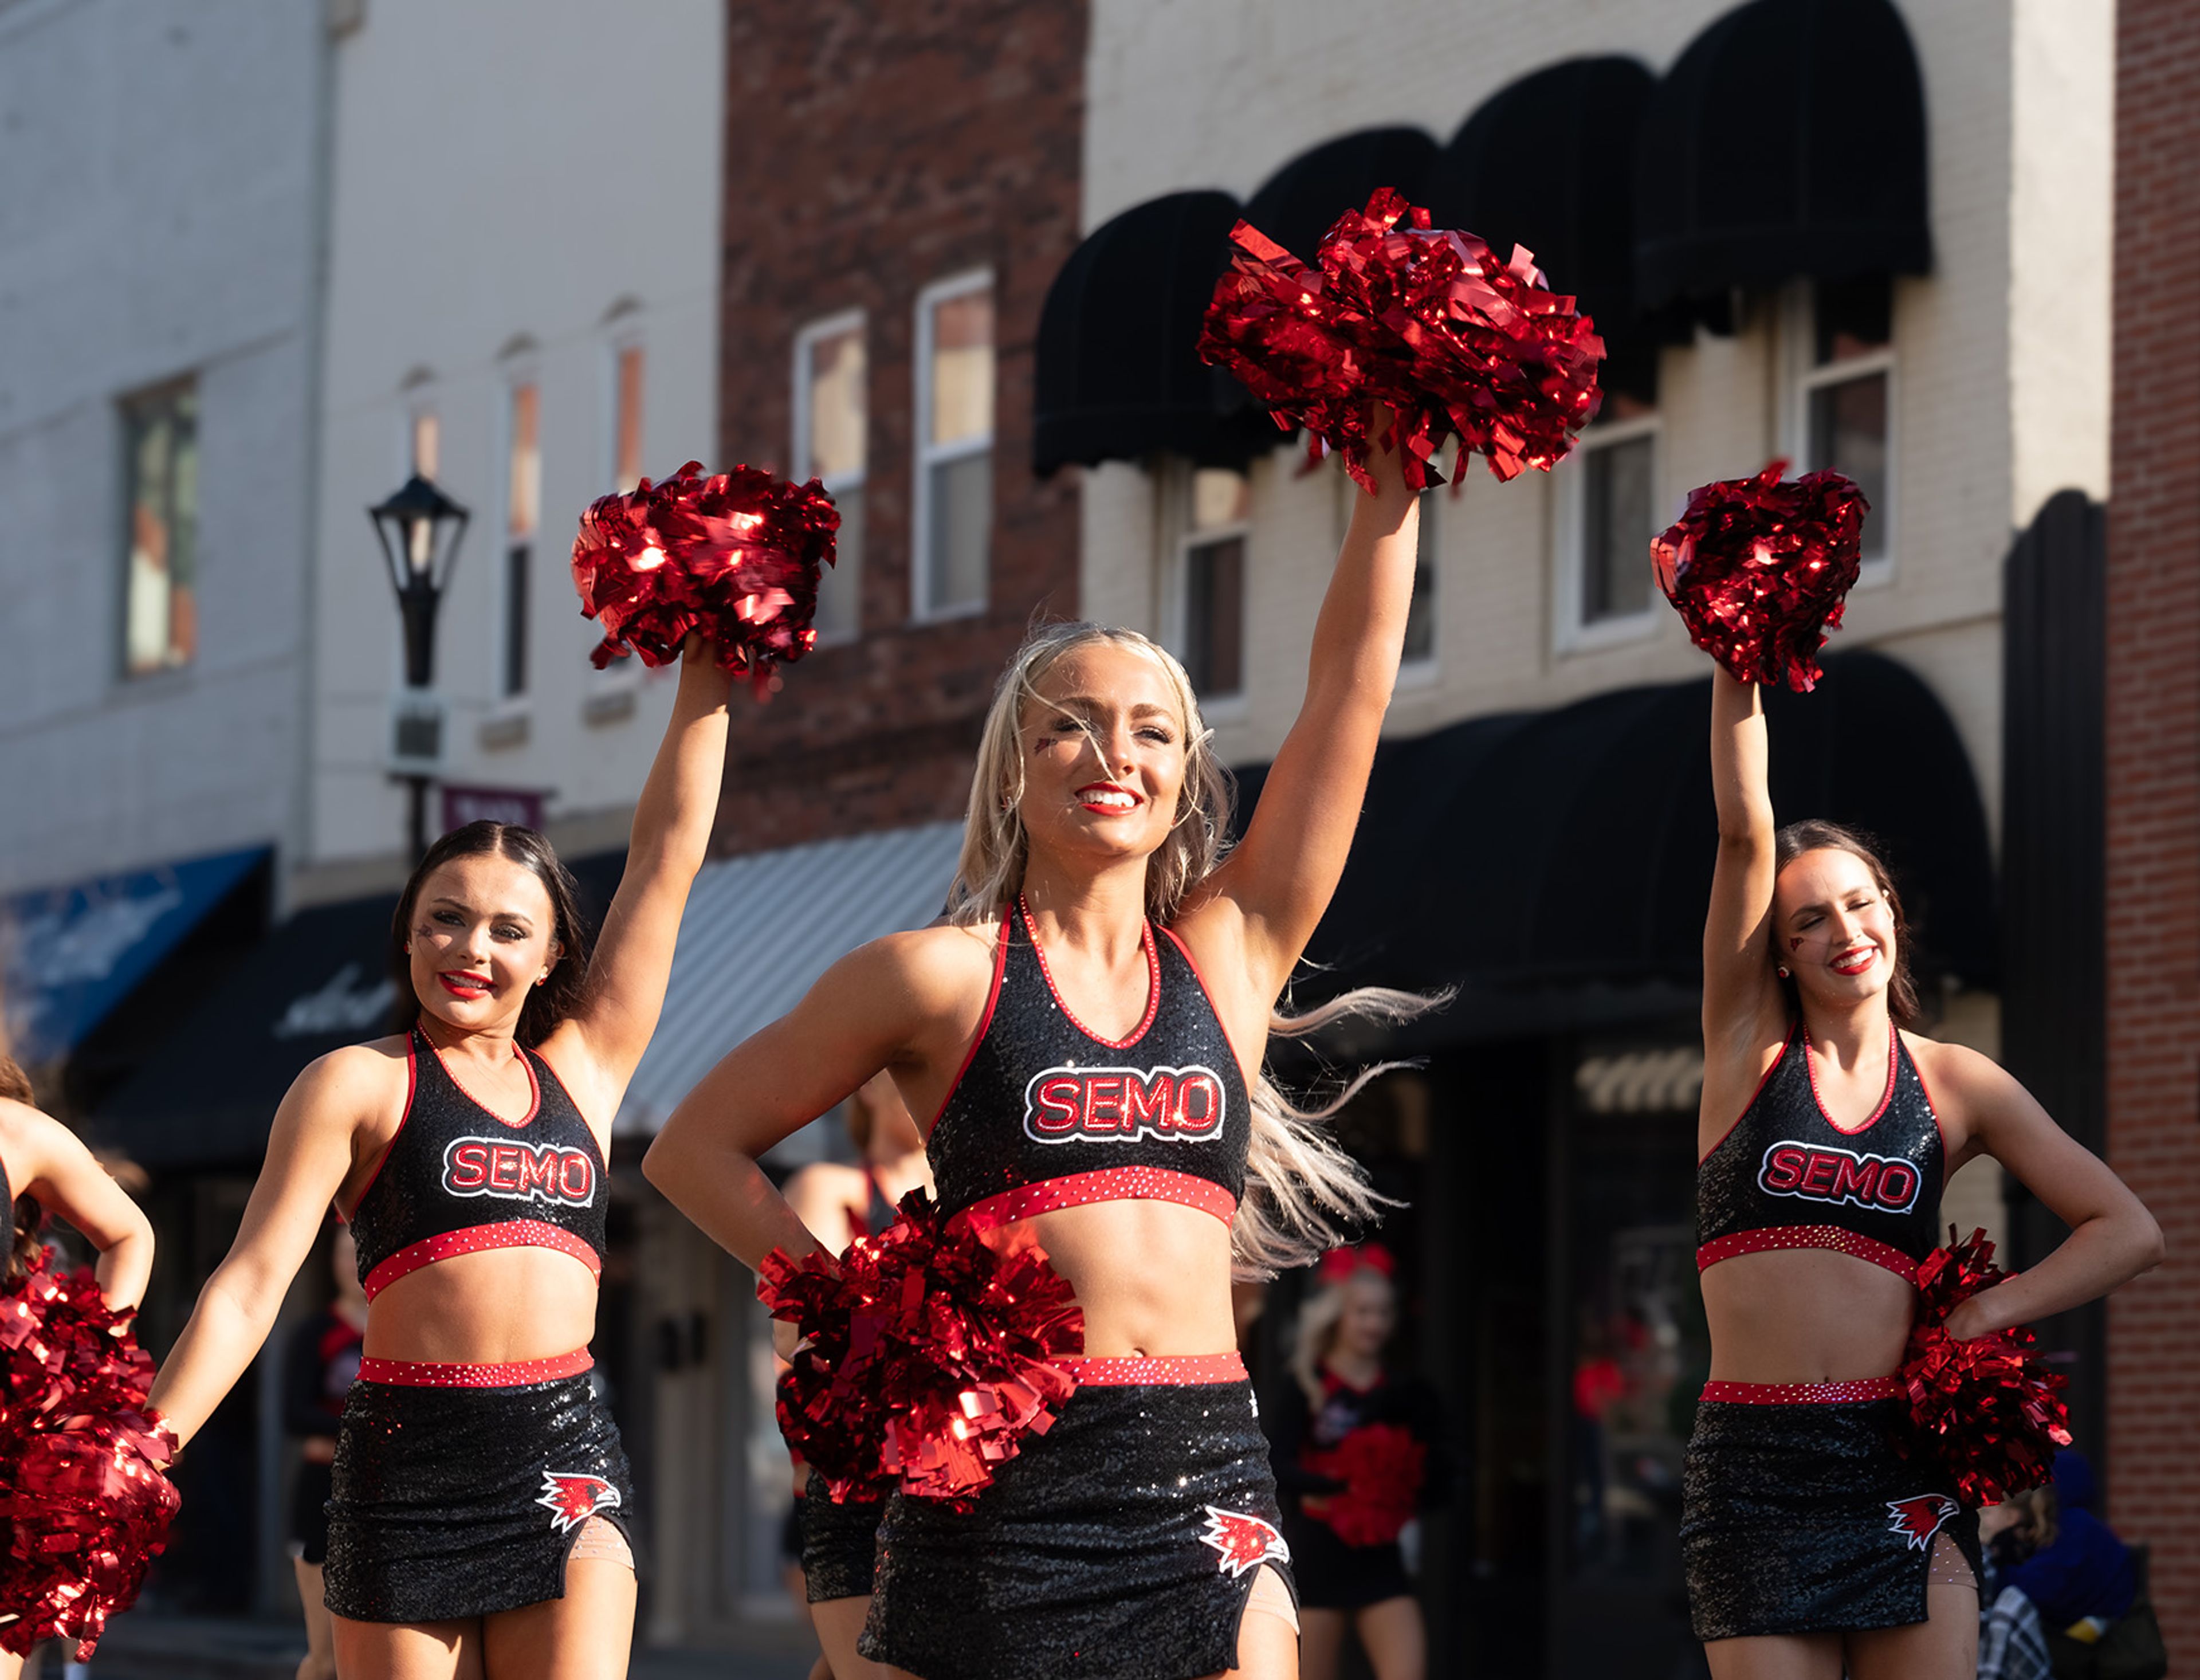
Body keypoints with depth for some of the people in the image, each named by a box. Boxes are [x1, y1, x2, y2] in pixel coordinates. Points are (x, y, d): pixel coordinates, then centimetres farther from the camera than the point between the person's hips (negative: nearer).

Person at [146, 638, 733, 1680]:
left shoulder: (584, 1067, 16)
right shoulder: (358, 1084, 6)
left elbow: (667, 856, 17)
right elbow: (252, 1281, -1)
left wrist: (705, 676, 18)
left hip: (567, 1455, 3)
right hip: (409, 1459, -2)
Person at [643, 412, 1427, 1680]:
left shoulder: (1229, 955, 13)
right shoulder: (939, 976, 5)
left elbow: (1353, 683, 11)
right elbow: (698, 1148, 10)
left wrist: (1392, 476, 10)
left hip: (1208, 1478, 3)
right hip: (1004, 1474, -3)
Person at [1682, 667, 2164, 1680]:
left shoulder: (1956, 1084, 10)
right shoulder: (1750, 1047, 7)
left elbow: (2128, 1230, 9)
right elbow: (1744, 831, -3)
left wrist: (1983, 1315, -3)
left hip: (1901, 1456, 1)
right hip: (1755, 1462, -1)